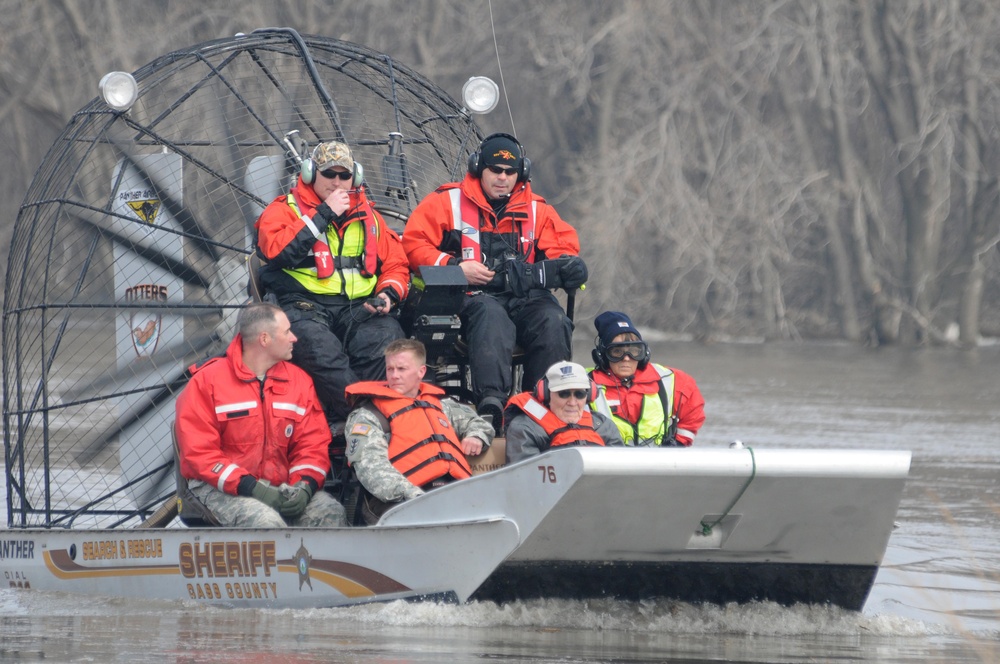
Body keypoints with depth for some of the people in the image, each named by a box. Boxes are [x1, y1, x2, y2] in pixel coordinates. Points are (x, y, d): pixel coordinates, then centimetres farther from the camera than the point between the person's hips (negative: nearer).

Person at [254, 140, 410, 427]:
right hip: (302, 304, -3)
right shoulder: (284, 209, 11)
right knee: (321, 350, -38)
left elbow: (396, 264, 23)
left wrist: (388, 295, 0)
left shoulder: (367, 217, 23)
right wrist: (324, 214, -6)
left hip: (357, 307, 3)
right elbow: (278, 251, -9)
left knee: (387, 338, -32)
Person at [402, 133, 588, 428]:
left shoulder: (536, 210, 22)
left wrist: (565, 266, -5)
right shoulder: (447, 202, 13)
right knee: (491, 317, -39)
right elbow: (414, 243, 6)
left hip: (526, 294, 3)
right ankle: (491, 401, -55)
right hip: (475, 295, -3)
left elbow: (566, 247, 21)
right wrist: (455, 267, -8)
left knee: (553, 321, -31)